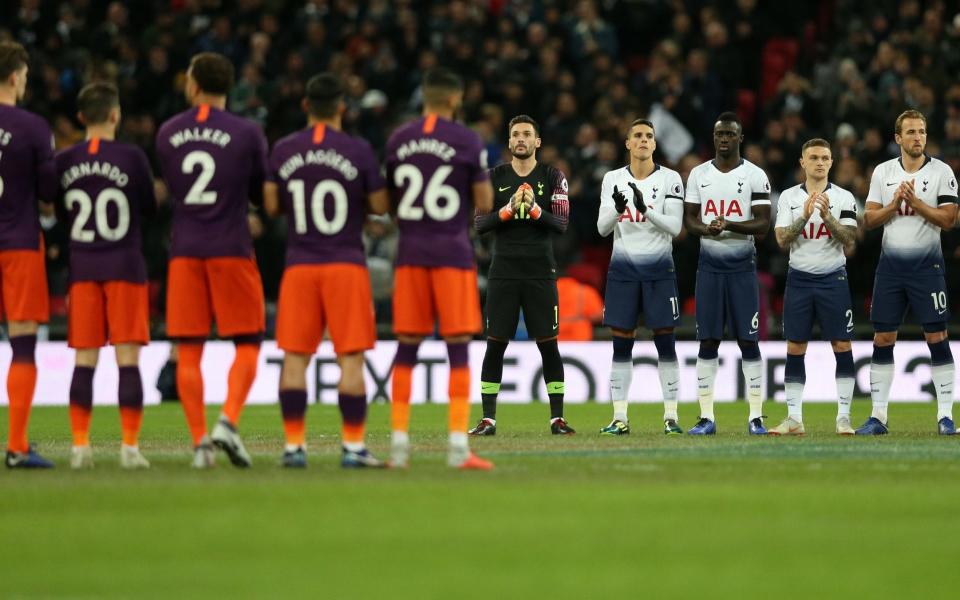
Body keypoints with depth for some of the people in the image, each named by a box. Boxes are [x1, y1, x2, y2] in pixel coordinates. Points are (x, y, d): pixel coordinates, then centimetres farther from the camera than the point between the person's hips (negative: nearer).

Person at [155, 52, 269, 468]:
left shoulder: (167, 134, 4)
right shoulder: (246, 134, -4)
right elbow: (263, 195, 6)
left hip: (185, 252, 2)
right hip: (231, 250, -2)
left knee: (188, 351, 5)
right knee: (246, 345, 5)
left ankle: (198, 440, -1)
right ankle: (228, 421, -14)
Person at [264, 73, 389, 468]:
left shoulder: (283, 151, 2)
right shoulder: (358, 151, -5)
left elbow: (271, 206, 6)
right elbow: (381, 206, -1)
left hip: (299, 265, 2)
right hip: (346, 264, -2)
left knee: (295, 356, 5)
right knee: (351, 357, 0)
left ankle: (294, 445, 2)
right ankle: (353, 446, -2)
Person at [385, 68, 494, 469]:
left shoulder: (397, 142, 7)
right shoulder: (467, 142, -4)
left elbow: (388, 200, 13)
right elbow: (484, 204, -2)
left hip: (411, 254, 3)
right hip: (452, 252, -3)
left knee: (406, 347, 8)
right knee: (458, 347, -1)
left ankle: (399, 442, 5)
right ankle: (458, 446, -6)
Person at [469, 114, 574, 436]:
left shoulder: (552, 177, 4)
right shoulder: (495, 177, 6)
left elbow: (561, 223, -4)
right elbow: (480, 223, 0)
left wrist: (534, 208, -19)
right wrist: (508, 209, -15)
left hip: (540, 273, -1)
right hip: (503, 273, 1)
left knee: (548, 345, 0)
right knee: (495, 344, 0)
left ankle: (557, 417, 6)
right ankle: (488, 418, 4)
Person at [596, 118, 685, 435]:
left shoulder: (670, 179, -2)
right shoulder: (613, 180, 6)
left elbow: (675, 227, -9)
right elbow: (602, 228, 1)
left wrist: (646, 210, -25)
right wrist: (617, 209, -21)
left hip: (659, 269, -2)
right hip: (623, 269, 2)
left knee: (665, 343, -2)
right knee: (621, 345, 2)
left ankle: (671, 417, 1)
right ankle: (619, 418, 5)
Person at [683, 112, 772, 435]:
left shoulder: (755, 175, -3)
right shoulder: (699, 174, 7)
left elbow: (763, 223, -6)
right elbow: (689, 217, 10)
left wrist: (730, 226, -22)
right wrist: (704, 229, -12)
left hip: (742, 266, -2)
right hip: (709, 266, 2)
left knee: (748, 341, -2)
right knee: (708, 341, 2)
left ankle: (756, 417, 3)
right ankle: (706, 417, 4)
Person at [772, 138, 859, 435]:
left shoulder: (844, 198, 1)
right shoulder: (788, 197, 4)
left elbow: (849, 240, -8)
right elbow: (782, 240, -4)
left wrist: (827, 217, -22)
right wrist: (805, 216, -18)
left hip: (833, 279, -1)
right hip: (799, 279, 1)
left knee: (842, 346, -4)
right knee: (794, 348, 1)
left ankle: (844, 417, 1)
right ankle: (794, 419, 5)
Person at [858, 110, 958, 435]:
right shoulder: (883, 172, 6)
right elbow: (869, 219, 4)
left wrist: (916, 202, -18)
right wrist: (894, 204, -12)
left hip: (926, 265, -3)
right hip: (891, 265, 3)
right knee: (882, 339, 2)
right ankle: (878, 416, 7)